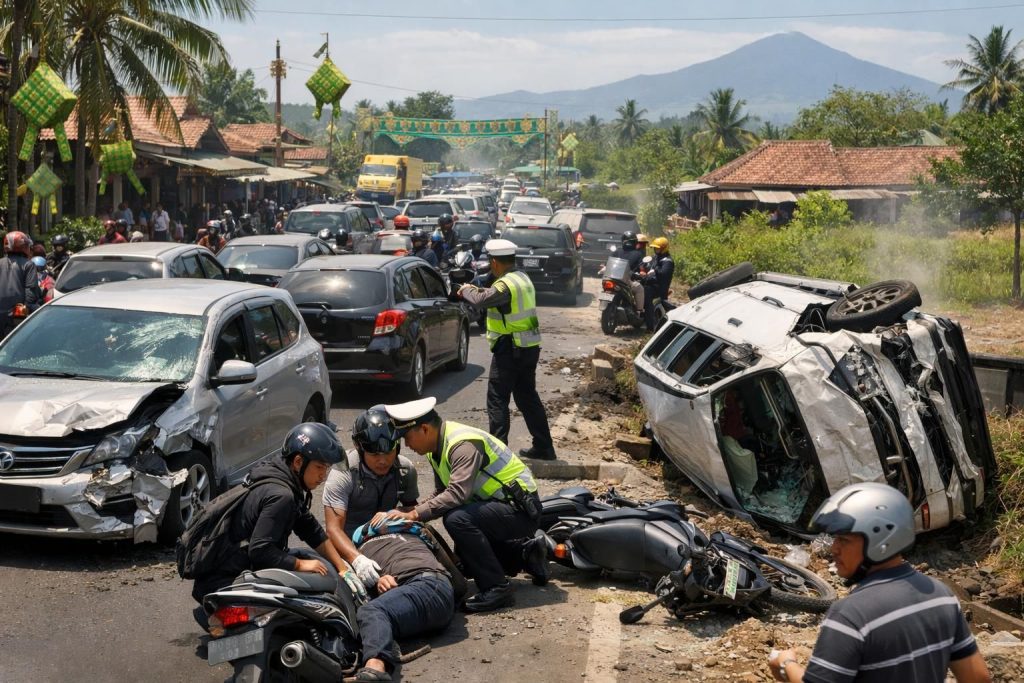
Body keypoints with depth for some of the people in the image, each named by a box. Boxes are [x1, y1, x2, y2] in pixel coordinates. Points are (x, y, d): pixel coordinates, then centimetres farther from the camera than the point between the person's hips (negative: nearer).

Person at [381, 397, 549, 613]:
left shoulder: (464, 445, -25)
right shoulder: (437, 448, 5)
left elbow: (457, 493, -37)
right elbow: (441, 494, 13)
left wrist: (413, 515, -34)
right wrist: (408, 514, -3)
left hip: (522, 511, -11)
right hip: (500, 507, 11)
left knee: (457, 519, -33)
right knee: (463, 563, 17)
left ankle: (496, 588, -24)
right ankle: (525, 554, 21)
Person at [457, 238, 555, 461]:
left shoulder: (505, 284, -19)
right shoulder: (522, 278, 11)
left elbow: (482, 300, -24)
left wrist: (467, 290, -5)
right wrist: (476, 289, 14)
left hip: (510, 349, -9)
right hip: (529, 348, 9)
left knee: (497, 400, -2)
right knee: (527, 397, 16)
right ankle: (543, 447, 19)